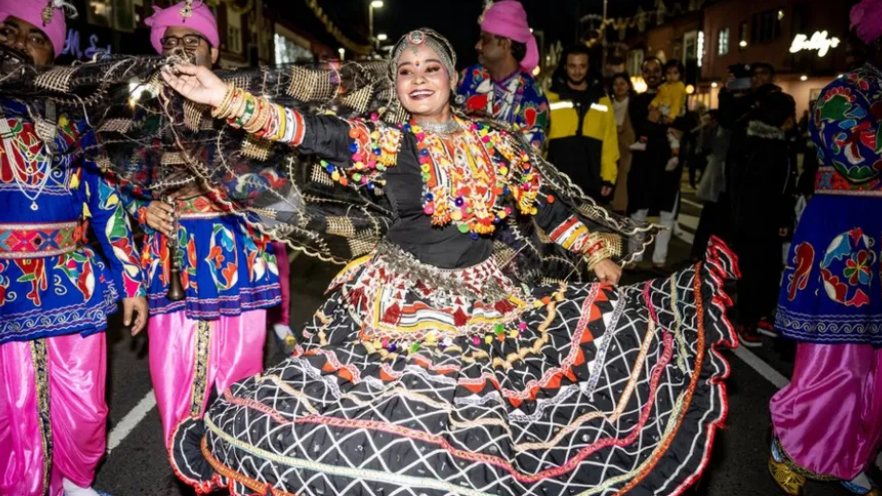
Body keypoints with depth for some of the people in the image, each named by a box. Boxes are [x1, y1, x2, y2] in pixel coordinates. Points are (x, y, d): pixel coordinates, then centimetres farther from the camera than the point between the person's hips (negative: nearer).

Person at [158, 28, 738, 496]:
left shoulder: (497, 142, 3)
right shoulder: (387, 140, -3)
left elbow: (548, 205, 10)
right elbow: (313, 133, -16)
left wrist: (595, 252, 6)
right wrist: (227, 97, -27)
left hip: (484, 298, 3)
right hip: (400, 299, -2)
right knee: (391, 424, 0)